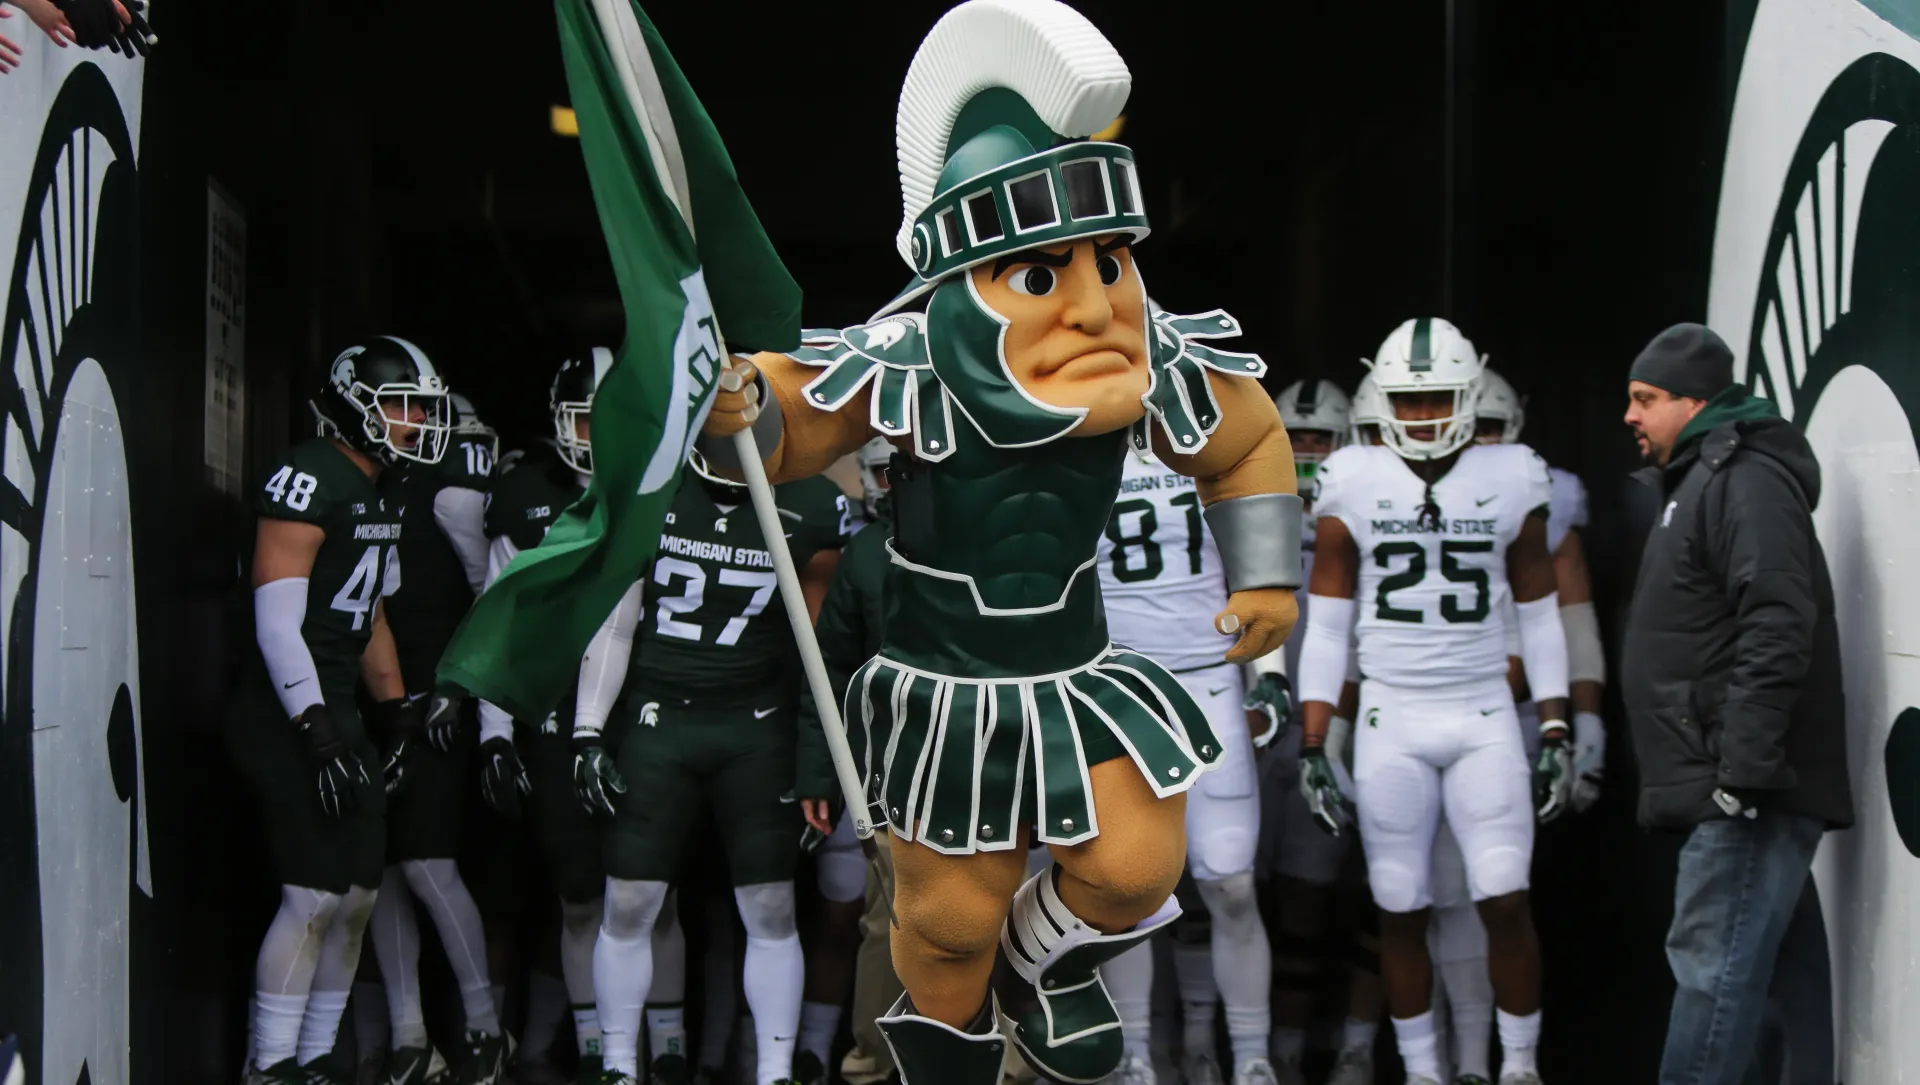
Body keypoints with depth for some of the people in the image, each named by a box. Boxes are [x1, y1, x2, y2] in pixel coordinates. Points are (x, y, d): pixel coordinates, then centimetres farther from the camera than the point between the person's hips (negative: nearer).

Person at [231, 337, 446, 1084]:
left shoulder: (382, 496, 16)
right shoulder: (311, 478, -13)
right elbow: (277, 621, -19)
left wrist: (396, 715, 19)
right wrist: (318, 734, -22)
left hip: (337, 709, 10)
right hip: (289, 713, -10)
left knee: (357, 896, 9)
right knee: (314, 896, -11)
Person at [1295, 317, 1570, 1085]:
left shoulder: (1512, 483, 1)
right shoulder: (1354, 487, -1)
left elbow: (1539, 618, 9)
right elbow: (1327, 628, 3)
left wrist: (1555, 733, 4)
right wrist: (1312, 747, -1)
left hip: (1484, 716, 0)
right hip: (1390, 719, 0)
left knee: (1505, 901, -5)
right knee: (1402, 912, 5)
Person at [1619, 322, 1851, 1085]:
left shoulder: (1746, 481, -11)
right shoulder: (1700, 482, 21)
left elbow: (1777, 629, -23)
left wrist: (1743, 768, -25)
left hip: (1751, 790, -10)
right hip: (1733, 788, 10)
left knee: (1713, 963, -9)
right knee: (1785, 968, 13)